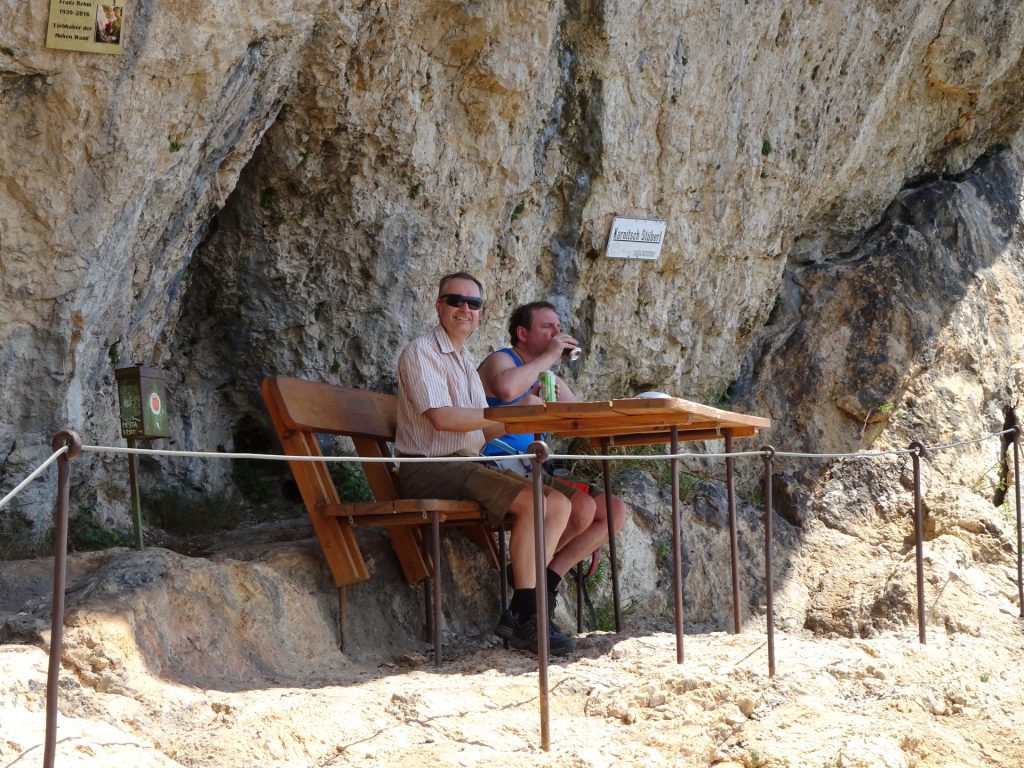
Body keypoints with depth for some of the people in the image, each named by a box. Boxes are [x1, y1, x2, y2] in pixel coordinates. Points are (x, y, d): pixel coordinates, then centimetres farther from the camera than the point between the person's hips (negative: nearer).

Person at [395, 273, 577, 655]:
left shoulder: (466, 361, 23)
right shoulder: (420, 353, -5)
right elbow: (441, 417, -20)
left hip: (467, 466, 9)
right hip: (429, 469, -9)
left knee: (559, 503, -6)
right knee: (532, 501, -26)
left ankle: (518, 612, -12)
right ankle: (527, 621, -22)